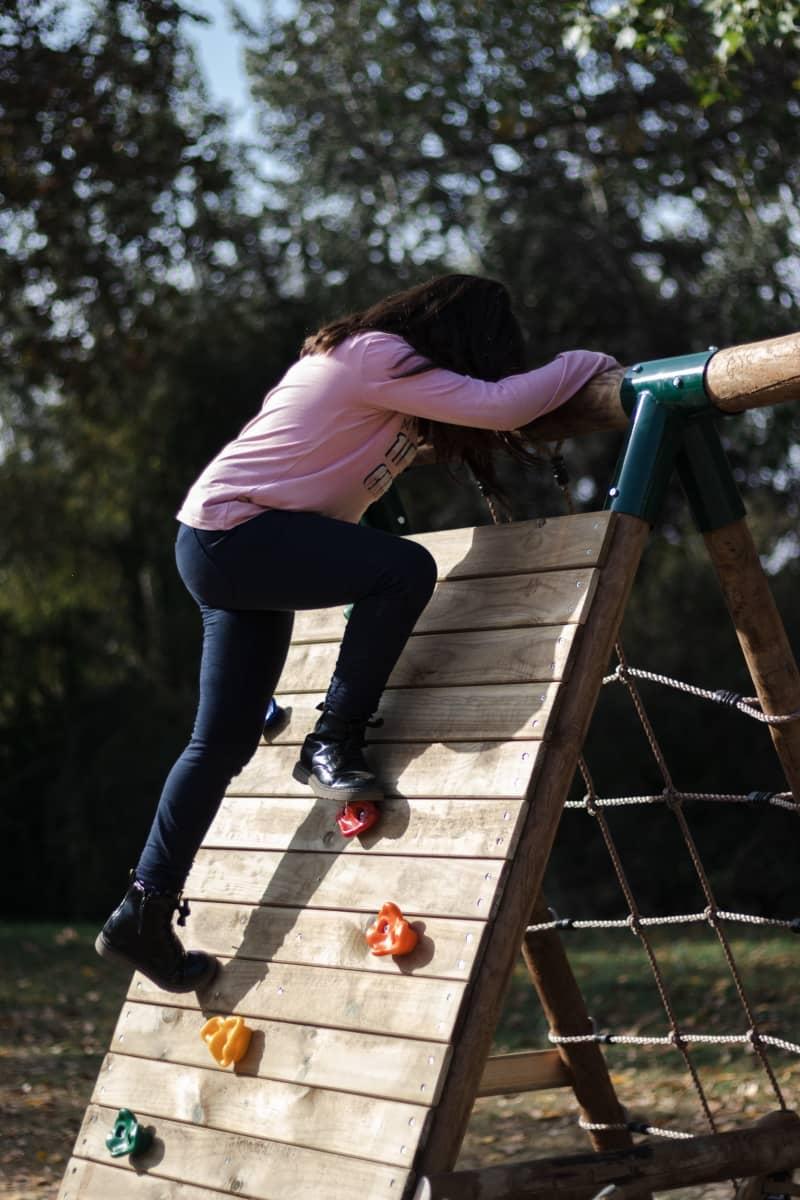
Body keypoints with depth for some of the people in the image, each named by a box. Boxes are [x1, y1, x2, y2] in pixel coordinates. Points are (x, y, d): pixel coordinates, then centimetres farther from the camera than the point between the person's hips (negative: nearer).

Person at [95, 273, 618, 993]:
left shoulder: (375, 360, 15)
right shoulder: (380, 357, -15)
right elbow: (498, 406, -20)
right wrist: (586, 364, -5)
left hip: (223, 549, 10)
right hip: (234, 533, -10)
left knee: (225, 743, 8)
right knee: (406, 571, -22)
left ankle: (144, 916, 13)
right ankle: (333, 746, -10)